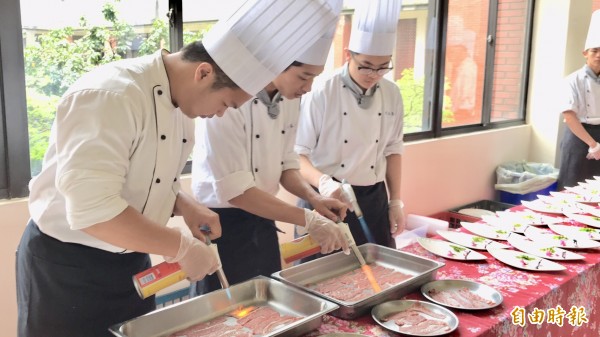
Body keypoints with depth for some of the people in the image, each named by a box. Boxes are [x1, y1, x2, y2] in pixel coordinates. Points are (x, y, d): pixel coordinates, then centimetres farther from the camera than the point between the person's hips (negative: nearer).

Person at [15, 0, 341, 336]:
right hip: (65, 267, -8)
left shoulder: (180, 101, 1)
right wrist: (183, 247, -26)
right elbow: (93, 210, -34)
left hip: (129, 261, 8)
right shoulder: (110, 96, -27)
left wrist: (184, 205, -6)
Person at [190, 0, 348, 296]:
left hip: (262, 223, 7)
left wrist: (314, 198, -9)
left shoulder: (289, 100, -1)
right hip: (222, 225, -7)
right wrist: (308, 220, -25)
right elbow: (235, 191, -26)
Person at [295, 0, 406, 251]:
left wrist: (395, 202, 9)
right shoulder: (321, 93, -16)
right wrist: (322, 182, -34)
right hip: (326, 197, -4)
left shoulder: (391, 94, 0)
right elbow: (298, 154, -15)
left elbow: (392, 150, 10)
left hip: (373, 199, 5)